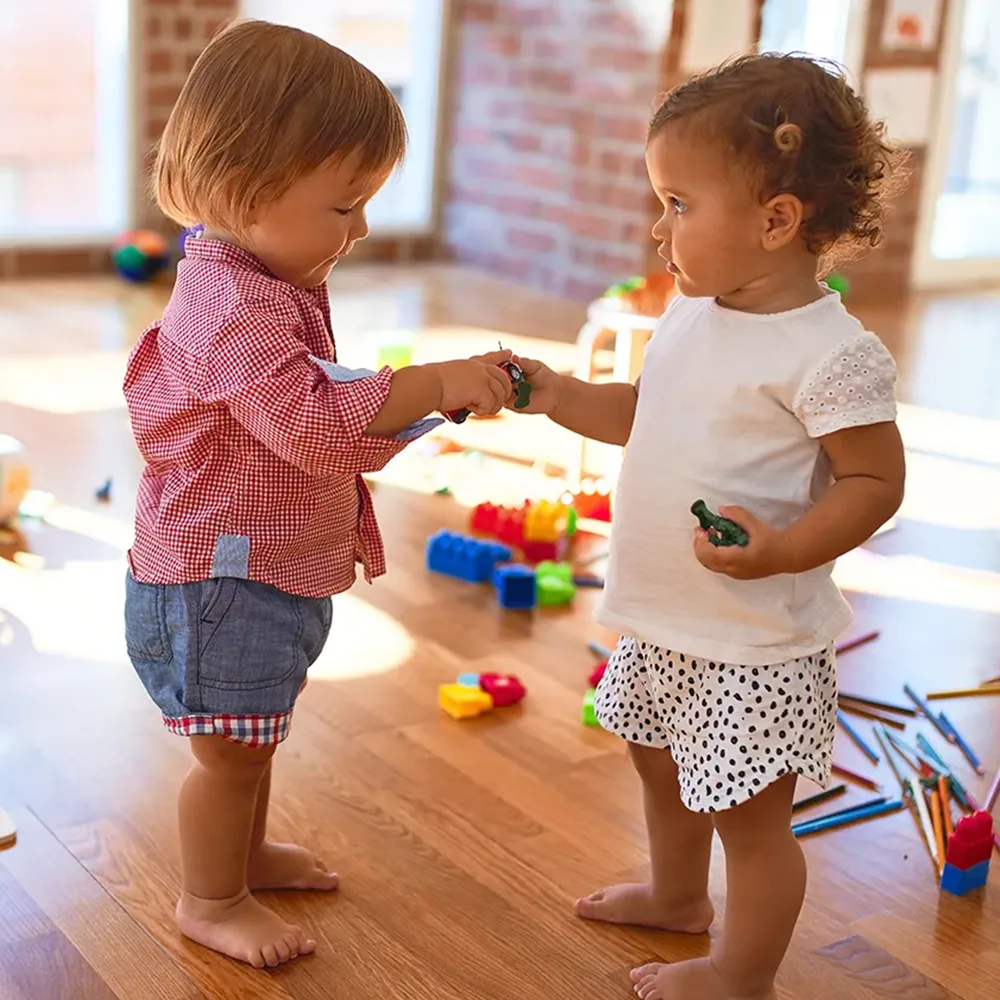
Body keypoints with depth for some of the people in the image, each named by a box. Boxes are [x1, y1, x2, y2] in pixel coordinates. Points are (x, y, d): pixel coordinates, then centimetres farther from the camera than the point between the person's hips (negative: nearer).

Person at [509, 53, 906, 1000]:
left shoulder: (829, 353, -23)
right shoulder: (690, 315, 2)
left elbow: (875, 480, -19)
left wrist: (785, 550, -33)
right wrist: (558, 396, 4)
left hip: (755, 644, -9)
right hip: (663, 623, 9)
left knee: (748, 815, 8)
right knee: (662, 766, 29)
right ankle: (677, 895, 55)